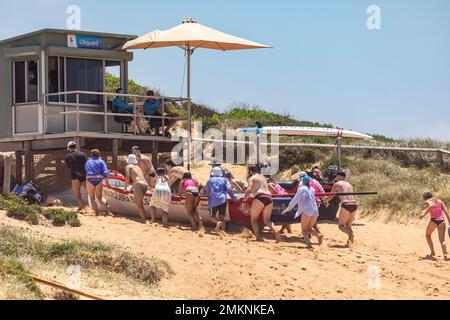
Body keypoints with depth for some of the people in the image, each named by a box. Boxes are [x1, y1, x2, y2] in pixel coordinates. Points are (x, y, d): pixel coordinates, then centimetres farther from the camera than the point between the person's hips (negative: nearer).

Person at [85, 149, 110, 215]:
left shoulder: (87, 162, 15)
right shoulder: (101, 162, 7)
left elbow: (85, 172, 13)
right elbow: (105, 172, -2)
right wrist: (107, 182, 1)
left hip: (89, 180, 0)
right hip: (99, 180, 0)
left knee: (92, 198, 9)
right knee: (99, 197, 11)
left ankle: (96, 211, -2)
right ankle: (106, 206, -14)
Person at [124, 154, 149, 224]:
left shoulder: (128, 166, 12)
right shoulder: (138, 167, 30)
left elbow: (127, 178, -1)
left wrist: (126, 186, 13)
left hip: (138, 184, -7)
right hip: (145, 184, 7)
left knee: (139, 204, -7)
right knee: (136, 202, 18)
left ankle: (144, 220, -17)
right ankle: (142, 217, 11)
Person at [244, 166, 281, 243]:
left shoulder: (251, 178, 8)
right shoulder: (263, 177, 28)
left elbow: (249, 190, -7)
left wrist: (244, 199, 0)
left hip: (260, 197, -6)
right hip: (269, 197, 6)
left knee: (253, 218, 8)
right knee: (267, 220, 10)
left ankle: (258, 236, -5)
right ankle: (275, 231, -18)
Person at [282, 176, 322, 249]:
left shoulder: (302, 189, 2)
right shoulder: (312, 189, 21)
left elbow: (295, 200, -4)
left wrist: (288, 209, -1)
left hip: (306, 211, -6)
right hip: (315, 211, 6)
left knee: (304, 230, -2)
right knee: (309, 228, 19)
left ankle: (309, 244, -23)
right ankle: (318, 235, -10)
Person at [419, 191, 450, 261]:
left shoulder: (427, 202, 7)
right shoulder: (439, 201, 20)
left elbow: (431, 206, -18)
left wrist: (424, 214, -28)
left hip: (433, 220, -3)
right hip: (441, 220, 3)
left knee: (428, 235, 25)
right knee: (442, 240, 0)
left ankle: (433, 252, 19)